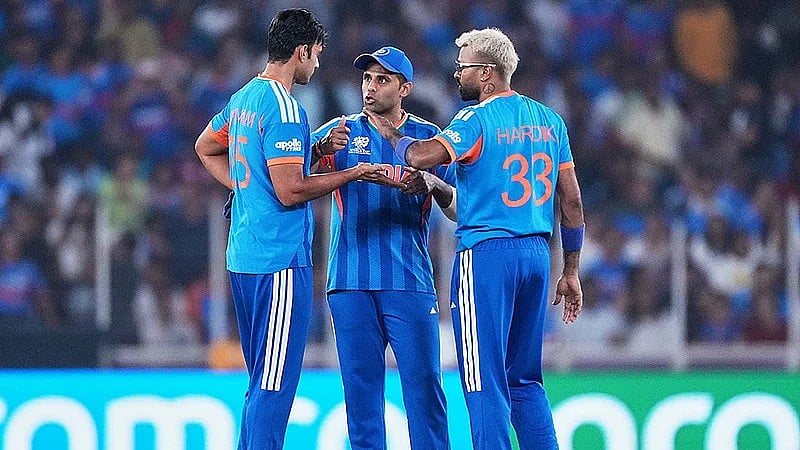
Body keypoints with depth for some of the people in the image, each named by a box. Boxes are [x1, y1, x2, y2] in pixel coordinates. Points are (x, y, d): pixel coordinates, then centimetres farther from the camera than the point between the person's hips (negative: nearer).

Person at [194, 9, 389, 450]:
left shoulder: (244, 98, 13)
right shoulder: (285, 109, -15)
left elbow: (205, 148, 30)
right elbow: (290, 191, -18)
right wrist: (352, 173, -8)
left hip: (243, 256, 10)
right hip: (281, 260, -10)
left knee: (262, 382, 15)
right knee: (275, 384, -8)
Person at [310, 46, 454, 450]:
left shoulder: (427, 137, 8)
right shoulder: (340, 132, 8)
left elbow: (458, 208, 2)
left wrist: (432, 184, -19)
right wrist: (322, 149, -27)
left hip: (410, 281, -1)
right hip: (351, 282, 1)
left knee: (423, 383, -6)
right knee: (360, 384, 2)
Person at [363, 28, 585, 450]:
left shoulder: (477, 119, -8)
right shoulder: (549, 120, 12)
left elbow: (421, 157, -22)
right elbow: (572, 200, 13)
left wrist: (390, 132, 0)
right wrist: (571, 271, 18)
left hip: (486, 254, -7)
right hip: (537, 254, 7)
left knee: (485, 379, -3)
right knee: (525, 377, 15)